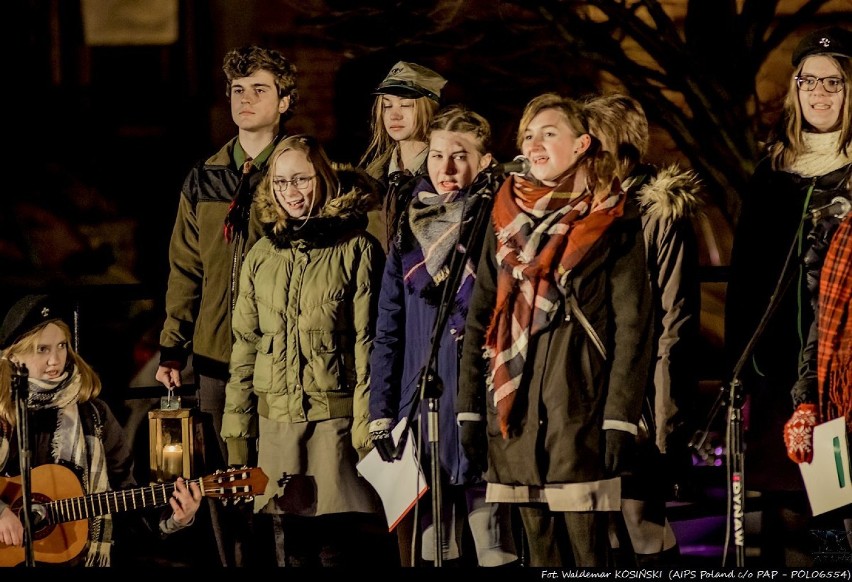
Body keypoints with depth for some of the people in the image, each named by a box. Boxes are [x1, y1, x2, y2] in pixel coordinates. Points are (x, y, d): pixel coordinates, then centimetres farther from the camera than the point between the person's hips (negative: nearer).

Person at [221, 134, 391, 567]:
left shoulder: (356, 250, -2)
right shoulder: (262, 255, 12)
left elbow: (370, 344, -7)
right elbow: (245, 346, 14)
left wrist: (367, 427, -12)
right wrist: (236, 429, 9)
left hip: (336, 420, -5)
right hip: (277, 423, 5)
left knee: (338, 548, -8)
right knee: (296, 548, 8)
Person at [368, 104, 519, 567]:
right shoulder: (408, 237, 12)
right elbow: (387, 334, 14)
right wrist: (380, 416, 7)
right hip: (420, 416, 4)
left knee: (495, 551, -3)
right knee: (425, 550, 8)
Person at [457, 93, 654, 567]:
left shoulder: (613, 222, 1)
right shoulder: (507, 216, 14)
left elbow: (633, 325, -3)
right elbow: (481, 316, 15)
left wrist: (621, 417, -11)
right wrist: (469, 408, 8)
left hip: (580, 405, -4)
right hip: (513, 408, 4)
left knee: (587, 546, -7)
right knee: (541, 546, 6)